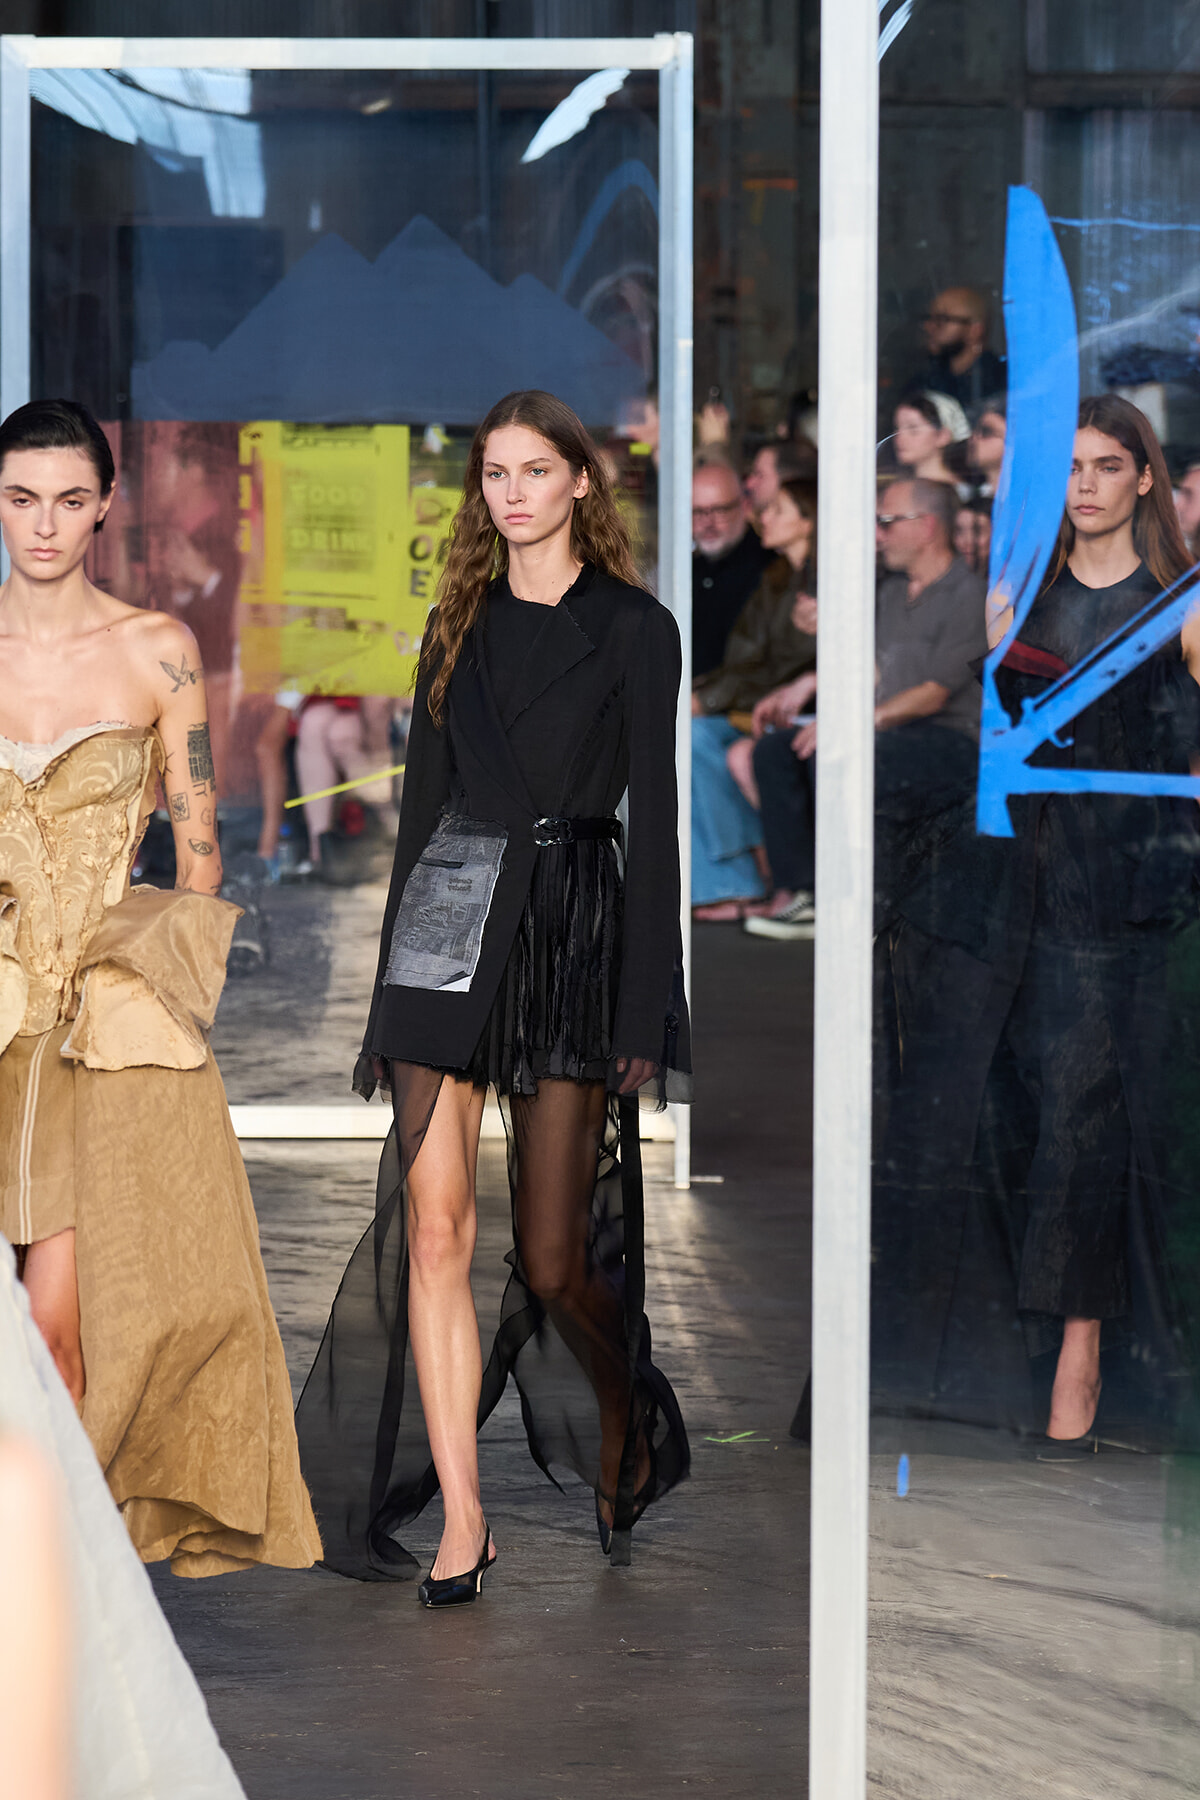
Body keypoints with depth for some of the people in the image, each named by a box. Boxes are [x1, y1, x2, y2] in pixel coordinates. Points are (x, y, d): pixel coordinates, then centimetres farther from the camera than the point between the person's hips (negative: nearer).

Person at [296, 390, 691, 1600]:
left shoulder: (633, 629, 1)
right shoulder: (459, 625, 14)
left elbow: (654, 823, -3)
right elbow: (424, 796, 16)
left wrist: (645, 1015, -8)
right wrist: (398, 975, 11)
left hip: (571, 924, -4)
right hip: (448, 915, 4)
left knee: (554, 1258, -2)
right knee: (434, 1231, -6)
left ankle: (632, 1426, 28)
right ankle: (460, 1519, -2)